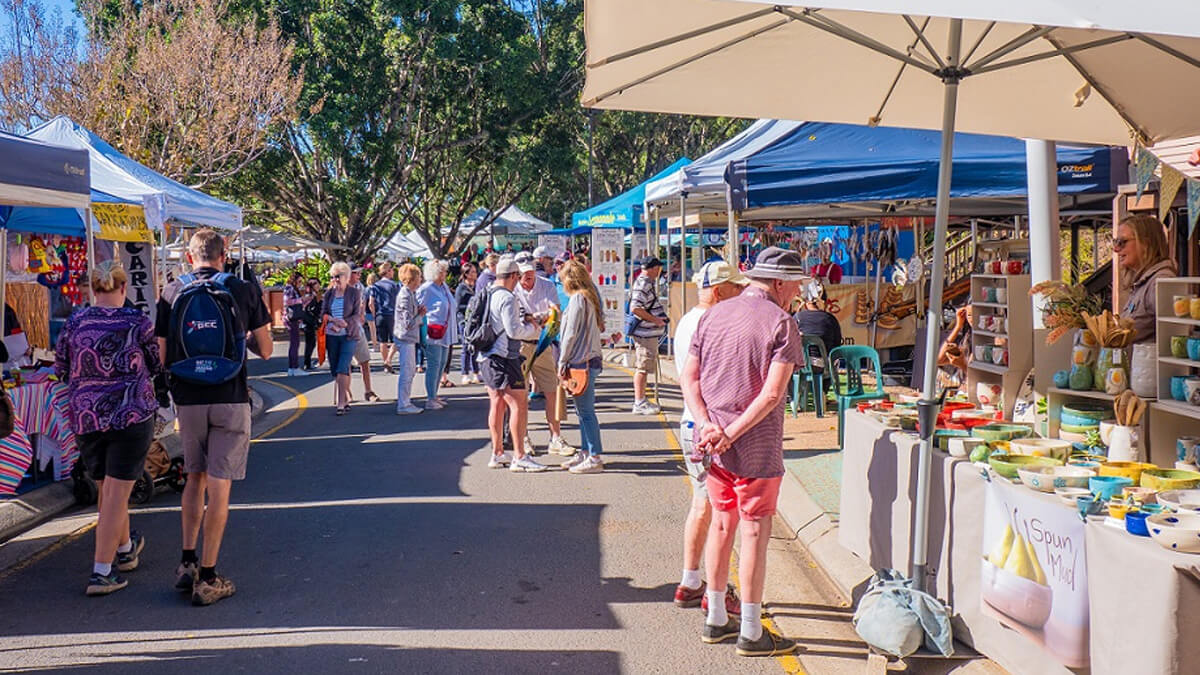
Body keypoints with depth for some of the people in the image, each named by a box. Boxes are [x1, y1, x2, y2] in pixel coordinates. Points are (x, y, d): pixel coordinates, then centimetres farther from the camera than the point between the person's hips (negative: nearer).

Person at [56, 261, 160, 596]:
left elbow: (61, 371, 11)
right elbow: (156, 366, 5)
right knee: (116, 493, 0)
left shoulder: (74, 323, 1)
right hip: (131, 416, -4)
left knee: (107, 490, 19)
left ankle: (126, 549, 39)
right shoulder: (138, 322, -7)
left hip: (85, 417, 4)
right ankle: (102, 572, -2)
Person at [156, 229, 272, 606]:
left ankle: (187, 562, 19)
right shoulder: (244, 291, -2)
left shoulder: (171, 293, 1)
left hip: (188, 399, 2)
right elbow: (265, 351, 4)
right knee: (219, 487, 2)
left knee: (195, 478, 20)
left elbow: (163, 357, 4)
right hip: (231, 398, -2)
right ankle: (207, 579, 5)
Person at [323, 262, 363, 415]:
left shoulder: (354, 292, -2)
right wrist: (332, 320, -13)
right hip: (331, 335, 4)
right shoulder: (329, 293, 9)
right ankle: (345, 398, 20)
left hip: (348, 335, -4)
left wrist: (345, 323, -21)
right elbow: (323, 312, 8)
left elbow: (357, 314, -5)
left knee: (342, 369, -13)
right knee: (334, 370, 7)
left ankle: (341, 403, -13)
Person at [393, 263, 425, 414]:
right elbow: (409, 323, -23)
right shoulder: (405, 296, -19)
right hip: (405, 339, -10)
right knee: (406, 372, -4)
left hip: (408, 339, 10)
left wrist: (419, 311, 4)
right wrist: (421, 315, -7)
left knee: (410, 371, 17)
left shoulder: (409, 293, 11)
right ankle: (402, 406, 3)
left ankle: (404, 401, 27)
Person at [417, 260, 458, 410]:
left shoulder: (444, 286, 12)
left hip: (445, 333, 9)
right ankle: (430, 400, 0)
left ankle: (434, 395, 25)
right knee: (433, 365, -6)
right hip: (433, 333, -9)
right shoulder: (426, 289, -13)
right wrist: (426, 326, -10)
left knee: (442, 364, 14)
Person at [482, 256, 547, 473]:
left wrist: (524, 323, 16)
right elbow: (514, 331, -17)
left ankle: (497, 454, 20)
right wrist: (533, 328, 0)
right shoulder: (507, 298, -14)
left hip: (485, 356, 9)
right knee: (519, 404, -6)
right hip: (503, 358, -9)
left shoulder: (487, 295, 13)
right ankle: (519, 458, -7)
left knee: (497, 404, 14)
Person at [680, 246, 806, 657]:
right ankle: (751, 633, 12)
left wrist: (708, 424, -7)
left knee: (721, 523, 17)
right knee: (755, 532, 3)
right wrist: (731, 435, -17)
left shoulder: (712, 315, 8)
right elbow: (773, 393, -20)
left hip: (713, 443, 6)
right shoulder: (781, 323, -11)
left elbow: (689, 376, 4)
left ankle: (716, 620, 27)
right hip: (757, 447, -6)